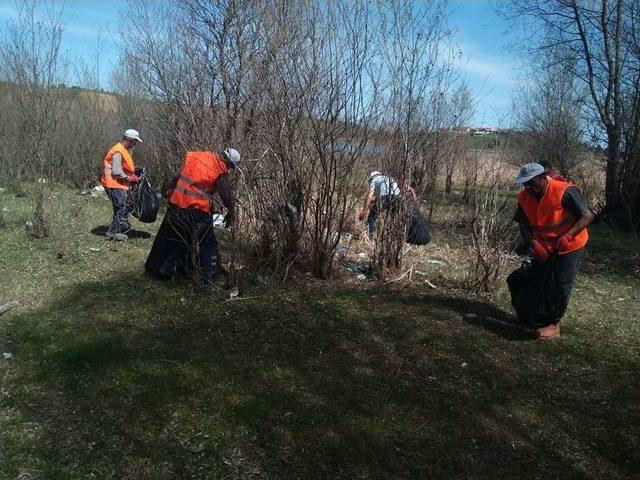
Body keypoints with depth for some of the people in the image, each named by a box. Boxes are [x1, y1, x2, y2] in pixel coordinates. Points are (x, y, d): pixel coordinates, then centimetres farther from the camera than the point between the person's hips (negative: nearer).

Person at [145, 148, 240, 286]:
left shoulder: (196, 156, 9)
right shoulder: (221, 171, -8)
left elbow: (178, 176, 14)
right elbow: (226, 194, -4)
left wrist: (170, 190, 23)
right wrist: (231, 213, 9)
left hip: (177, 203, 6)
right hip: (198, 209, -6)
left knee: (171, 238, 20)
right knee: (207, 244, 8)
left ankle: (159, 269, 31)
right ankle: (208, 278, 10)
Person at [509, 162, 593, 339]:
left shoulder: (565, 192, -28)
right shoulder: (524, 197, -11)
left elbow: (587, 216, -23)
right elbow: (524, 224, -5)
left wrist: (567, 236, -33)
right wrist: (534, 244, -21)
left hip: (570, 246, -6)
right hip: (544, 247, 6)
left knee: (562, 285, -2)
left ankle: (554, 325, 11)